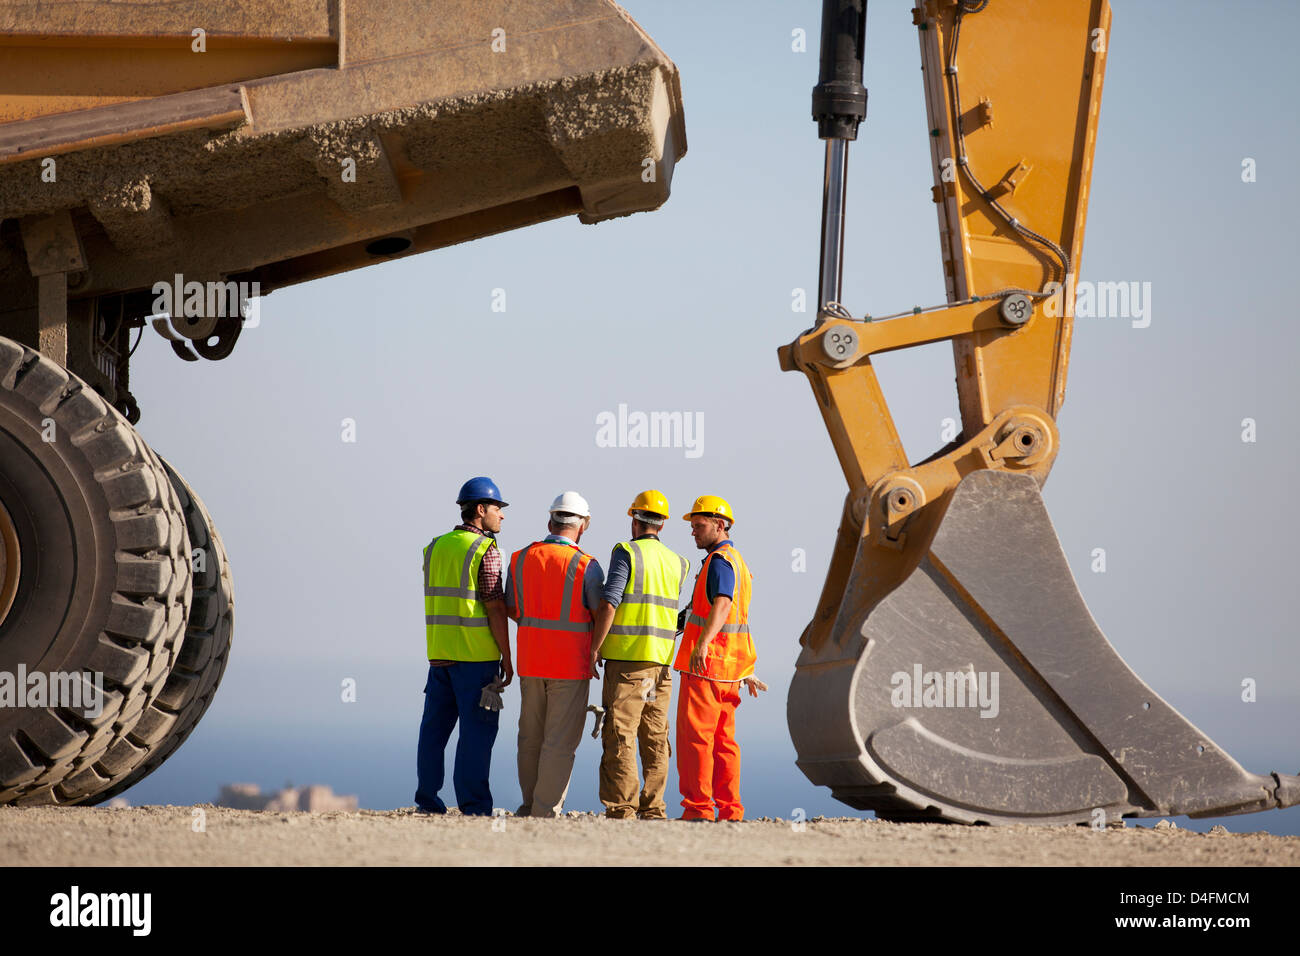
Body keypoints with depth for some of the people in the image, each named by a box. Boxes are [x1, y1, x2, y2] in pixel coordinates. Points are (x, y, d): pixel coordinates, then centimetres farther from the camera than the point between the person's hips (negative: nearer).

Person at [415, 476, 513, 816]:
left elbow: (440, 600, 13)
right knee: (477, 730, -3)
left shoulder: (436, 547, 12)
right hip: (476, 656, -7)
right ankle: (473, 805, -3)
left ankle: (427, 799, 12)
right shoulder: (486, 550, -10)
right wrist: (506, 658, -8)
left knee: (435, 726, 10)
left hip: (439, 654, 7)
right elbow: (495, 608, -13)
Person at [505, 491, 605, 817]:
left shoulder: (521, 558, 2)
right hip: (570, 665, -5)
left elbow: (511, 610, 11)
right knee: (560, 741, 0)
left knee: (531, 737, 15)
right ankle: (546, 810, -2)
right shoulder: (586, 566, -12)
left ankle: (530, 806, 22)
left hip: (530, 662, 5)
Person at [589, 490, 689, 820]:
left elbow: (609, 604, -12)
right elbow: (674, 612, 16)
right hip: (662, 659, 6)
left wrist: (594, 649, -8)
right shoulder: (677, 562, 13)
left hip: (627, 657, -6)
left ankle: (621, 809, -10)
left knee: (620, 735, -6)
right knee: (655, 737, 10)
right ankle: (652, 808, 10)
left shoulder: (627, 552, -5)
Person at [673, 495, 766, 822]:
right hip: (731, 667, 10)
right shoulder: (737, 561, 20)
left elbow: (722, 605, -30)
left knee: (694, 736, -8)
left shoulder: (719, 561, -12)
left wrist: (702, 644, -43)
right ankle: (730, 811, 10)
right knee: (723, 740, 10)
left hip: (704, 664, -10)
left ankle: (698, 809, -11)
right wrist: (746, 671, 30)